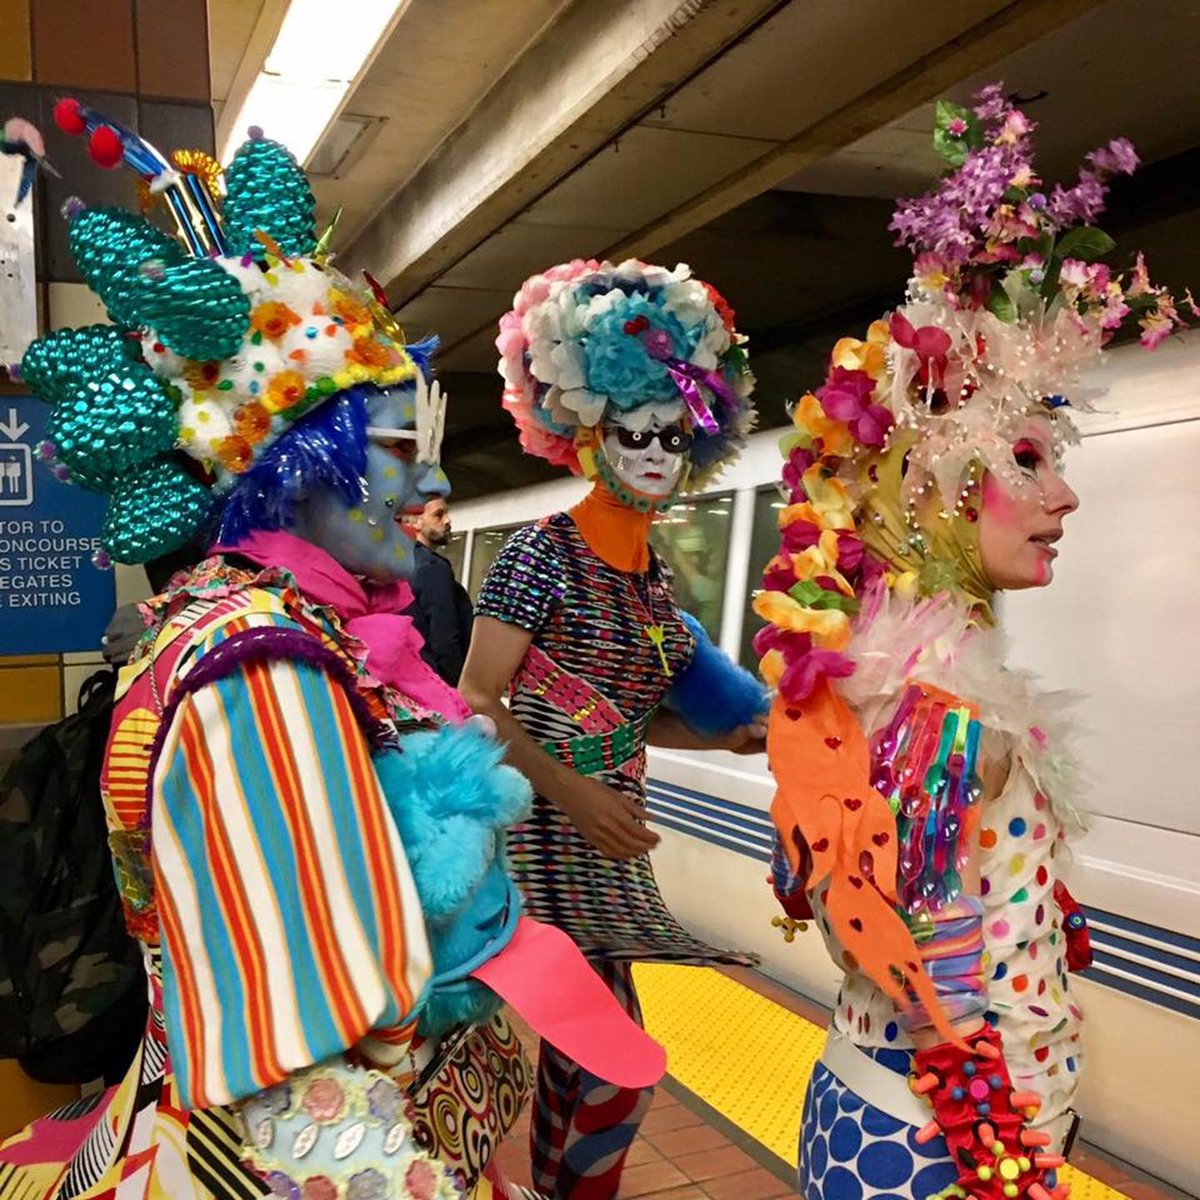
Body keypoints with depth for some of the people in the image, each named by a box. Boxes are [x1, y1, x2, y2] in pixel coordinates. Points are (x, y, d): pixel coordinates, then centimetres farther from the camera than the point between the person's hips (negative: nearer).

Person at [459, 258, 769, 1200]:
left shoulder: (654, 577, 9)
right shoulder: (543, 553, -13)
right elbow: (476, 705, -15)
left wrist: (725, 735, 4)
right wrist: (571, 793, -24)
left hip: (606, 828, 7)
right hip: (545, 831, -7)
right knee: (614, 1068, -4)